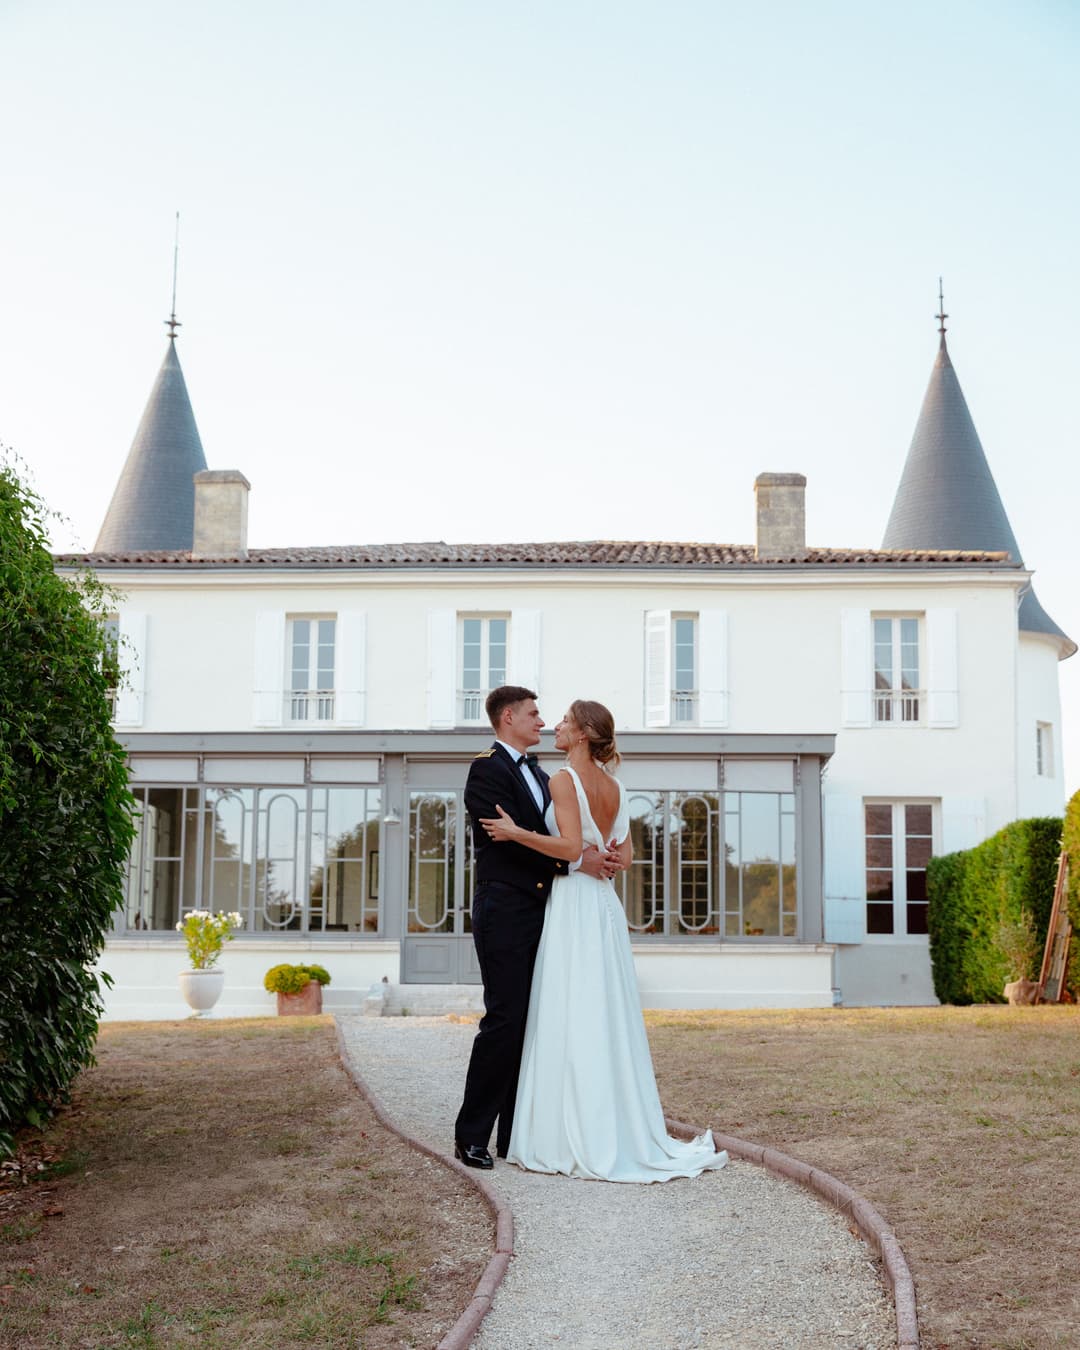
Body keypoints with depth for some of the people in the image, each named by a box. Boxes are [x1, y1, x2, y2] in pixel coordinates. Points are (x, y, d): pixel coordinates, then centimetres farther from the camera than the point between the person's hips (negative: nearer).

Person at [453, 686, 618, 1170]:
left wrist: (597, 857, -2)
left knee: (530, 1024, 8)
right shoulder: (487, 768, -7)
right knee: (504, 1020, -9)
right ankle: (470, 1136, 0)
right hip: (505, 912, -8)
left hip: (538, 912, 8)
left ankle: (516, 1136, 14)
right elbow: (512, 838, -17)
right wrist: (575, 861, -19)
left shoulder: (538, 775, 21)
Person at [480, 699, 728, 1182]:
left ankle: (580, 1141, -1)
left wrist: (516, 832, -14)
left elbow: (570, 846, -20)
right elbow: (623, 855, 12)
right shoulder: (613, 786, 13)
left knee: (571, 1021, -4)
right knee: (607, 1020, 11)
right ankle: (624, 1132, 14)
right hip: (604, 905, 8)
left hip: (573, 905, -8)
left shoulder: (565, 778, -10)